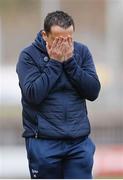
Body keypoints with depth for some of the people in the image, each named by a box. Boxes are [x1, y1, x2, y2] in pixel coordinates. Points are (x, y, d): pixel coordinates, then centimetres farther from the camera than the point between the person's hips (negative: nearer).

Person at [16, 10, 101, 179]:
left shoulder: (81, 51, 3)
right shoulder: (29, 55, -5)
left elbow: (93, 92, -5)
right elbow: (33, 95, -17)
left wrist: (70, 61, -12)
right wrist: (54, 63, -15)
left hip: (79, 141, 2)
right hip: (43, 143, -2)